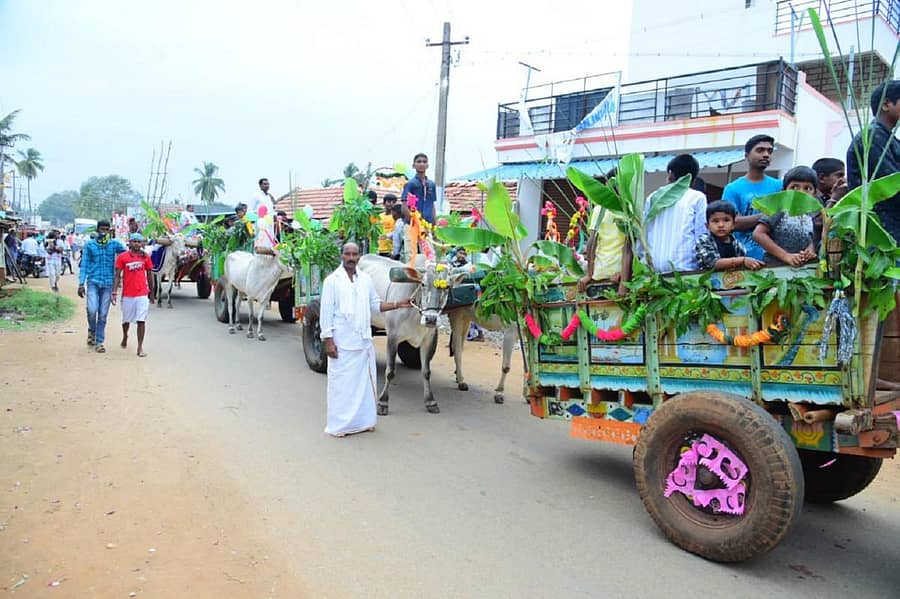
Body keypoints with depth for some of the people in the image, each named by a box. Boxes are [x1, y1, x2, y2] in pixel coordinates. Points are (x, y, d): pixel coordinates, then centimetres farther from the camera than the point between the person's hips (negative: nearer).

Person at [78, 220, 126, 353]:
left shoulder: (115, 244, 5)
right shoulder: (89, 245, 4)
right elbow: (84, 265, 4)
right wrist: (81, 283, -1)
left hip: (108, 283, 1)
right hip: (93, 282, -1)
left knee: (103, 314, 4)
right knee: (92, 309, -15)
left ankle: (99, 342, 15)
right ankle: (91, 331, 15)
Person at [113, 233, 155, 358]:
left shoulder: (145, 257, 5)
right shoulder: (122, 257, -1)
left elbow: (150, 275, 13)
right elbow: (117, 276, -1)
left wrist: (151, 292, 15)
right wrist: (114, 292, -7)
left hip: (142, 294, 0)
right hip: (127, 295, 0)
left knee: (141, 321, -4)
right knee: (126, 320, 16)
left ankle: (140, 347, -1)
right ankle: (125, 337, 45)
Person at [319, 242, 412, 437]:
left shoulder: (366, 279, 8)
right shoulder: (332, 281, -5)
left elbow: (376, 304, 17)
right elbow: (326, 313, -7)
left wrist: (398, 304, 5)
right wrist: (328, 341, -12)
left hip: (364, 341, 5)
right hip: (342, 344, -5)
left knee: (365, 382, 10)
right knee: (341, 383, 1)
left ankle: (363, 421, 22)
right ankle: (338, 425, 12)